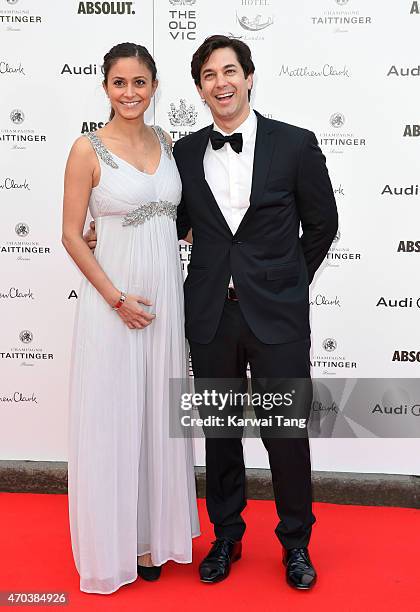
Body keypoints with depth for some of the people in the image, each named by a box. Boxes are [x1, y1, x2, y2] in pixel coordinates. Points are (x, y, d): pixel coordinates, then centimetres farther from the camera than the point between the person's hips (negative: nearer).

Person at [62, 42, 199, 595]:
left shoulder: (165, 141, 8)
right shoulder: (88, 149, -7)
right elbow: (72, 235, -8)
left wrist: (165, 294, 5)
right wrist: (118, 298, -14)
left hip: (166, 294, 5)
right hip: (113, 296, -4)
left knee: (157, 416, 13)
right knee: (112, 417, 5)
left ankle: (152, 534, 31)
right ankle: (113, 542, 25)